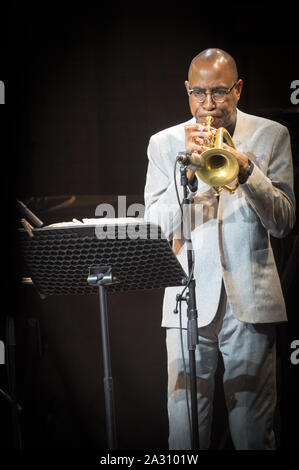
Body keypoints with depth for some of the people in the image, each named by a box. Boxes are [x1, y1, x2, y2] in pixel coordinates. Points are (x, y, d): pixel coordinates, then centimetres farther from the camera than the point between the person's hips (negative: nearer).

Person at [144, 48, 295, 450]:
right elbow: (156, 226, -1)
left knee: (254, 431, 3)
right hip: (189, 300, 1)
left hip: (250, 299, 0)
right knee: (184, 430, 1)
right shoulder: (164, 143, 9)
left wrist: (246, 170, -14)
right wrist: (188, 167, -13)